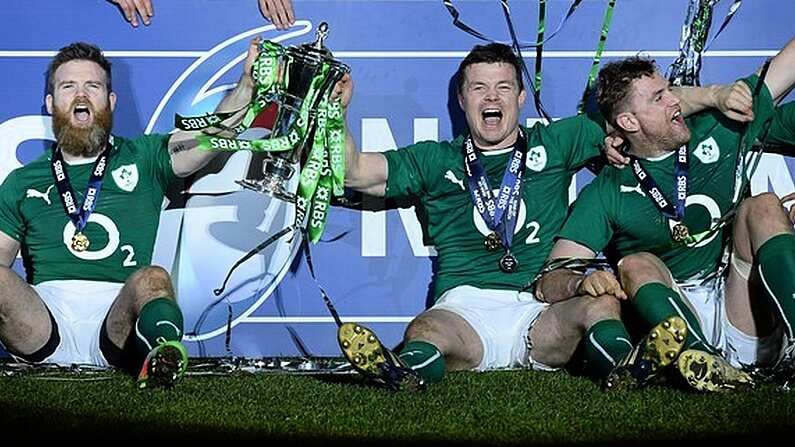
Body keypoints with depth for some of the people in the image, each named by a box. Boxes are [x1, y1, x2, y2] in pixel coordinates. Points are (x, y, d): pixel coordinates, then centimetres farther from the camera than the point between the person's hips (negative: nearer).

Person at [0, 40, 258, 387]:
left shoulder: (142, 159, 22)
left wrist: (249, 83, -8)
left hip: (116, 321, -1)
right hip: (45, 315, 1)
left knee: (152, 279, -34)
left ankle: (164, 352, -63)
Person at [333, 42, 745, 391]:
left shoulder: (555, 144, 23)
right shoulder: (436, 161, 21)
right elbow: (355, 172, 14)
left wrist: (711, 96, 10)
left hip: (542, 313, 1)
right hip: (463, 308, 0)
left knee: (602, 304, -33)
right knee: (424, 330, -35)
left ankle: (621, 363, -63)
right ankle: (410, 368, -67)